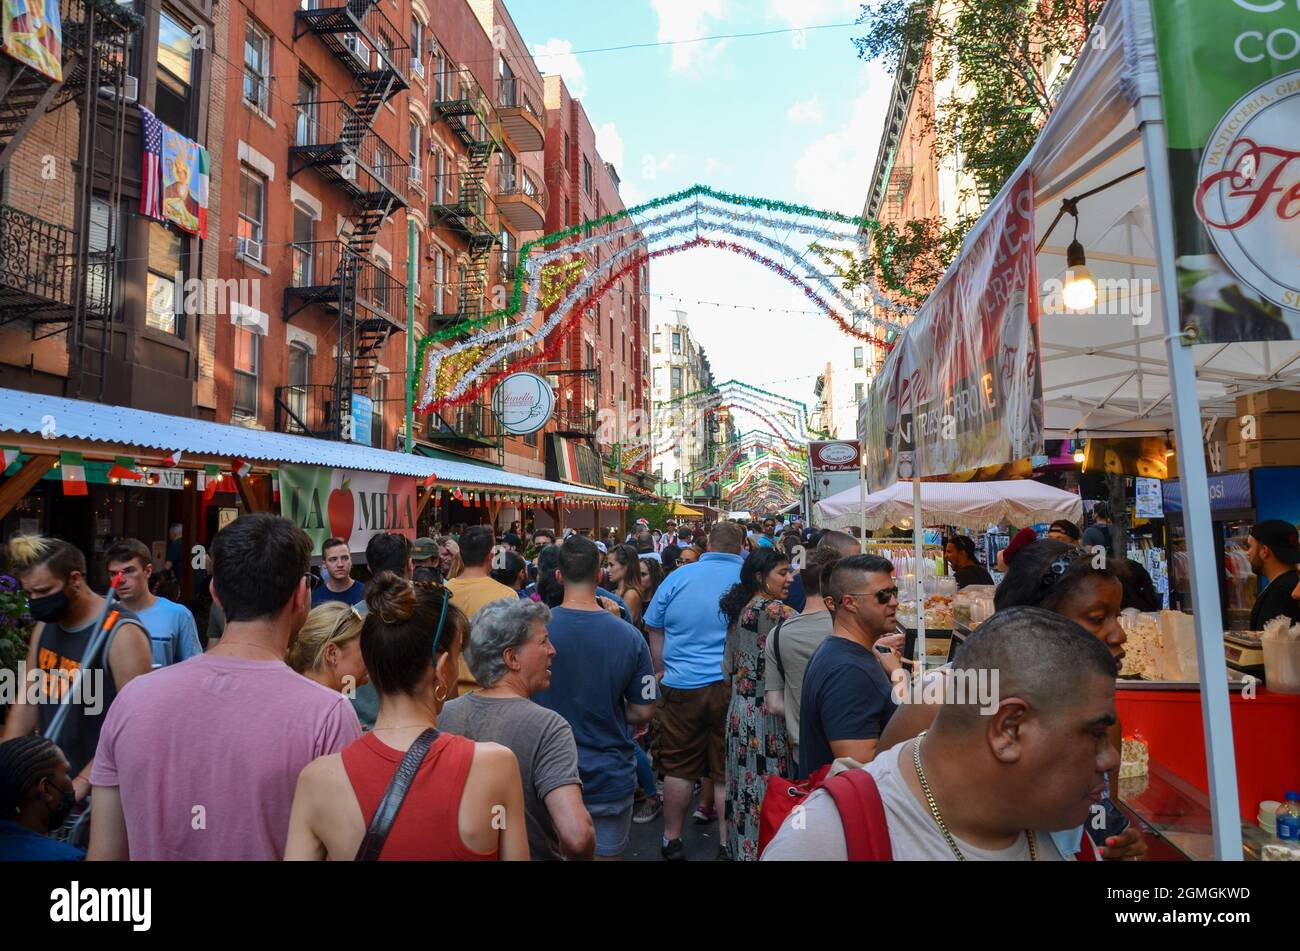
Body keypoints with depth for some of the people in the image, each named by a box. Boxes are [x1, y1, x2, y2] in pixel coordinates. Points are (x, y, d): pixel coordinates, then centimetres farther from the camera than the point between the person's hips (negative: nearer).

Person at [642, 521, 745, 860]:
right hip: (734, 688, 0)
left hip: (683, 685, 1)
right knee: (728, 773, 9)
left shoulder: (679, 576, -1)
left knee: (678, 769, 14)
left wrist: (662, 670, 16)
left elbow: (654, 629, 6)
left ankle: (672, 841, 27)